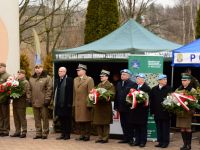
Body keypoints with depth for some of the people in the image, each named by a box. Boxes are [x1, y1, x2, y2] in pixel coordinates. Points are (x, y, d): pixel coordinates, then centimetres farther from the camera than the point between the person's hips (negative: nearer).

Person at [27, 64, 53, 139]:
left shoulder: (47, 78, -2)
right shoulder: (31, 78, 15)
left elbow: (49, 89, -7)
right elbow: (29, 90, 17)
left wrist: (47, 99, -13)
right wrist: (29, 98, 7)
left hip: (43, 102, -5)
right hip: (34, 102, 5)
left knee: (45, 118, 0)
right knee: (37, 119, 9)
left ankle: (45, 133, 6)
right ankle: (38, 133, 15)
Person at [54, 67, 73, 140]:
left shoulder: (69, 80, -7)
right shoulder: (58, 80, 15)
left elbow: (70, 92, -12)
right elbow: (56, 91, 17)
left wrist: (69, 103, -16)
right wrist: (55, 102, 10)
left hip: (66, 104, -7)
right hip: (59, 104, 7)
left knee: (67, 119, 0)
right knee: (61, 119, 10)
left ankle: (67, 134, 6)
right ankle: (63, 134, 17)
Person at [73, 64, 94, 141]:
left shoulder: (89, 79, -4)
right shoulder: (75, 79, 15)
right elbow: (74, 92, 14)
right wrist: (74, 102, 8)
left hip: (85, 104, -6)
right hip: (78, 103, 6)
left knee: (86, 119, 0)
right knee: (80, 120, 8)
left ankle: (87, 135, 7)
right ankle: (82, 135, 16)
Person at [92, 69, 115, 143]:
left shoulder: (110, 85, -4)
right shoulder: (99, 85, 17)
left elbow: (112, 95, -10)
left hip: (106, 106, -7)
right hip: (98, 106, 7)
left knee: (105, 123, 0)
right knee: (98, 123, 7)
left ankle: (105, 138, 6)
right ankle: (100, 137, 14)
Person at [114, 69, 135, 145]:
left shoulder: (132, 84, -10)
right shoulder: (118, 84, 12)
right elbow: (116, 95, 13)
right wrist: (116, 106, 8)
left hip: (128, 108, -6)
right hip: (121, 107, 6)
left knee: (129, 124, 1)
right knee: (123, 124, 10)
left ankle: (131, 139, 9)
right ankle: (126, 138, 18)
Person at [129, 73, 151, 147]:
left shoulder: (147, 88, -9)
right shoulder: (134, 86, 10)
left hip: (142, 110, -6)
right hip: (135, 109, 6)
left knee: (143, 126, 4)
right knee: (136, 126, 9)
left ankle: (143, 141, 11)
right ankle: (137, 140, 18)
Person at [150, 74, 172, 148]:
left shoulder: (169, 89, -5)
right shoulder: (154, 89, 4)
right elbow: (151, 101, 6)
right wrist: (152, 111, 2)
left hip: (165, 112, -3)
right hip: (157, 113, 3)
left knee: (165, 128, 3)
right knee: (159, 128, 9)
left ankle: (165, 142, 10)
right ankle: (160, 141, 16)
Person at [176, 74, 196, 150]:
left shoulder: (192, 90, -2)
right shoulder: (178, 89, 11)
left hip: (188, 112, -4)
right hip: (179, 111, 4)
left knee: (188, 128, -3)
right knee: (182, 128, 5)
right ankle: (185, 144, 13)